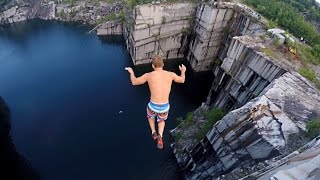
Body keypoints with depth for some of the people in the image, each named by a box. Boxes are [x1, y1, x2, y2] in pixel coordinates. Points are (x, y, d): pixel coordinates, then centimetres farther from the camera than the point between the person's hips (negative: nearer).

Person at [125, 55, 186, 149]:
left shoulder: (148, 75, -9)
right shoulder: (170, 74, -5)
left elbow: (134, 82, 7)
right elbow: (182, 80, 16)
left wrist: (131, 72, 26)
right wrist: (183, 71, 37)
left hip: (153, 106, -1)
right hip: (165, 107, 1)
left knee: (150, 115, 38)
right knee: (161, 121, 33)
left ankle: (153, 133, 28)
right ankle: (160, 136, 8)